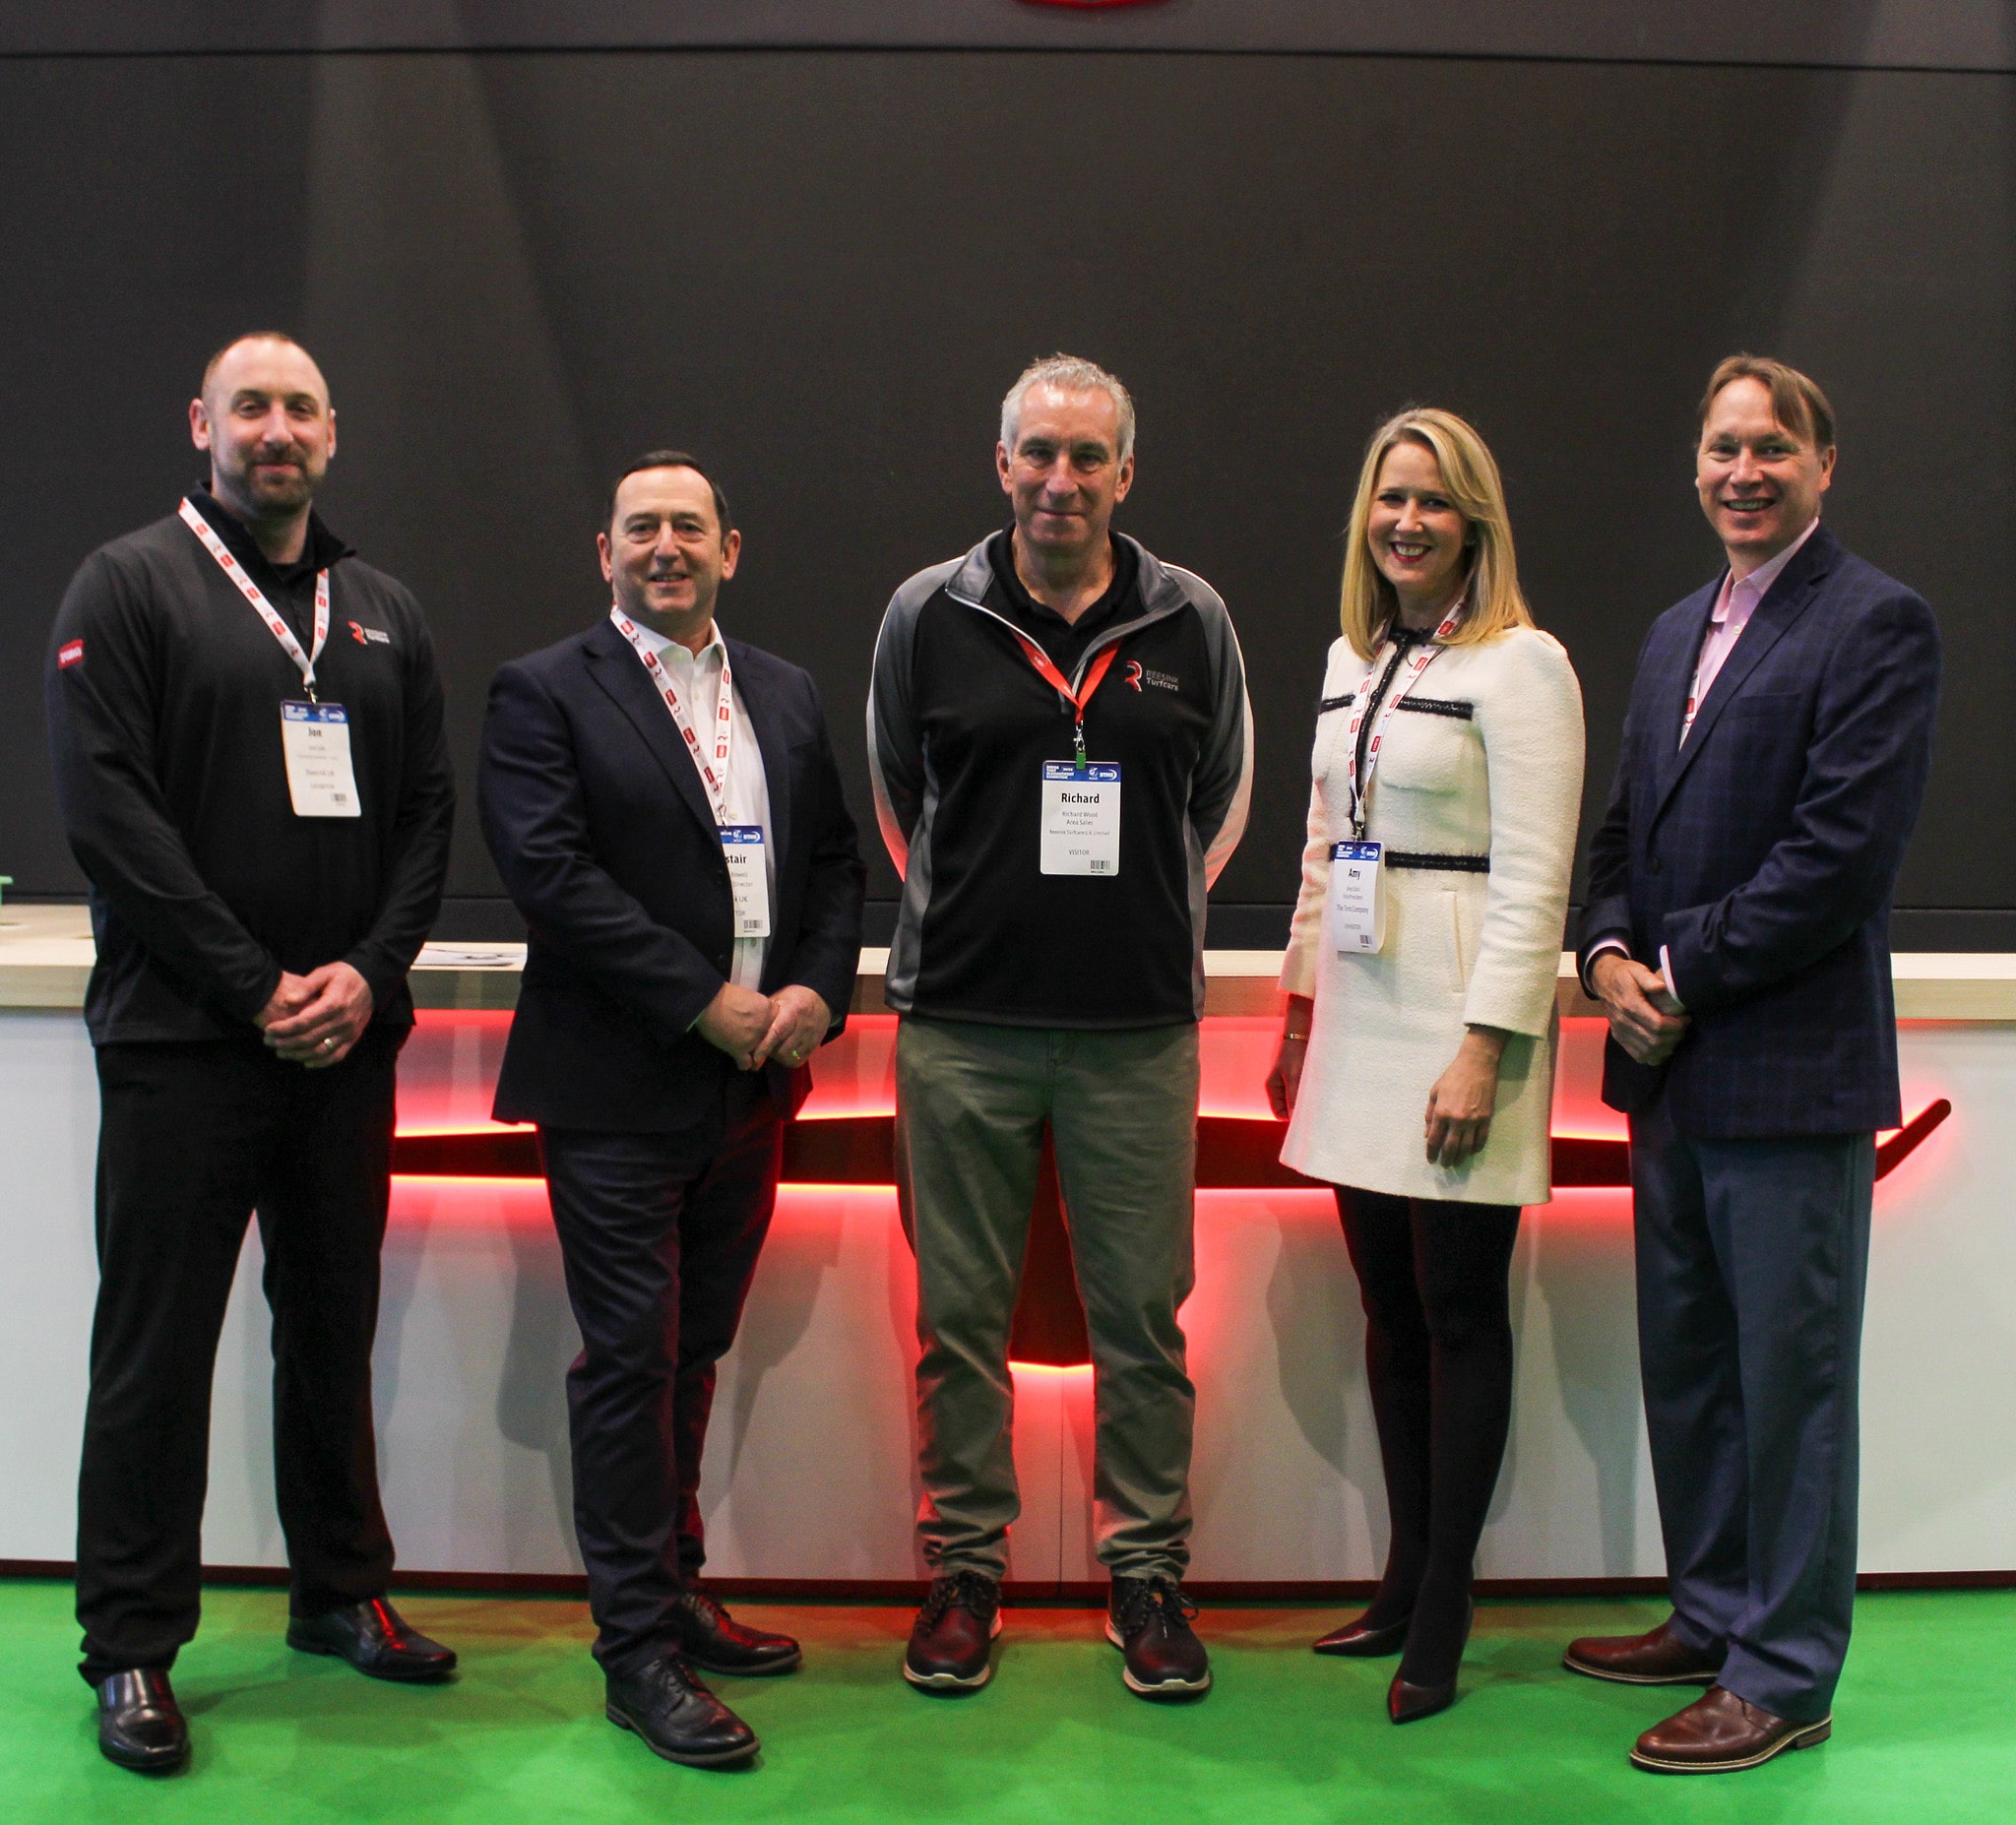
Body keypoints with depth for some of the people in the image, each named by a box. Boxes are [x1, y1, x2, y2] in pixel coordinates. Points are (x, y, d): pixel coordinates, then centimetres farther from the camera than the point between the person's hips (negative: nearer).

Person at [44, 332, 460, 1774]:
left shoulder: (385, 614, 14)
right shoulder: (129, 584, 0)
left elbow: (429, 810, 11)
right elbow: (107, 804, -9)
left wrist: (369, 973, -6)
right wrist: (255, 985, -14)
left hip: (348, 1040, 5)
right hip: (181, 1040, -4)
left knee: (335, 1326, 13)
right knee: (158, 1341, 1)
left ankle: (342, 1591, 28)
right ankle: (132, 1646, 12)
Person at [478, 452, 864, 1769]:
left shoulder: (787, 697, 14)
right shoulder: (543, 695, -4)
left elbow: (837, 863, 14)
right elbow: (551, 872, -14)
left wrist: (817, 991, -5)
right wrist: (705, 1002, -17)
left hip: (755, 1082, 5)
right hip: (621, 1086, -5)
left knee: (694, 1352, 15)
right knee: (631, 1360, -2)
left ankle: (674, 1589, 29)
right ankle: (640, 1647, 8)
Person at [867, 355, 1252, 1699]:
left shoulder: (1193, 623, 3)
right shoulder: (928, 616, 2)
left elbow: (1223, 798, 16)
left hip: (1138, 1030, 0)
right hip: (961, 1022, 0)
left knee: (1144, 1313, 5)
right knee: (960, 1313, 7)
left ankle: (1149, 1569, 20)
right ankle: (965, 1565, 21)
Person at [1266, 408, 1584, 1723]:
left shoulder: (1521, 665, -8)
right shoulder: (1351, 660, 14)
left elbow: (1533, 879, -13)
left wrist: (1483, 1050, -18)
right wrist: (1299, 1007, 16)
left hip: (1462, 1023, -7)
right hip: (1361, 1022, 7)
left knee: (1460, 1310, 0)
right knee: (1389, 1307, 11)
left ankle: (1443, 1615, 10)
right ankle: (1405, 1578, 22)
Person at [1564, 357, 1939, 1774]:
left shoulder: (1876, 624, -9)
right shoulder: (1677, 633, 17)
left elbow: (1847, 851, -17)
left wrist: (1685, 972, -14)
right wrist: (1609, 951, 0)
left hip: (1790, 1070, -8)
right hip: (1673, 1069, 8)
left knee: (1789, 1375, 2)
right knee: (1686, 1364, 16)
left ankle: (1786, 1678, 14)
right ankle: (1713, 1616, 32)